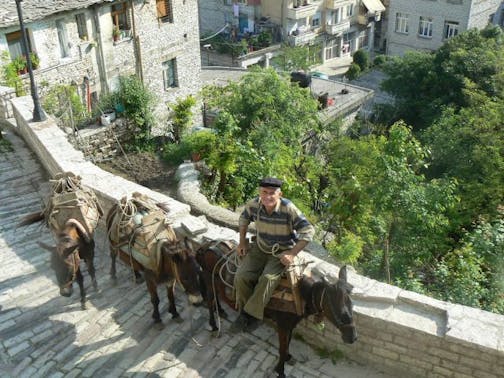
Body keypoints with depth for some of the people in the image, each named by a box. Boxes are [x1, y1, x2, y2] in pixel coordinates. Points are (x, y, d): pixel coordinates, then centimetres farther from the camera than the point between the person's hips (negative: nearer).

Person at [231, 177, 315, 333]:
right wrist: (242, 242, 6)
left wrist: (292, 253, -22)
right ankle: (243, 311, 6)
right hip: (260, 248, 4)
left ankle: (251, 314, -11)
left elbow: (308, 231, -20)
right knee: (241, 276, -14)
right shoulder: (253, 205, -13)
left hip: (282, 252, -4)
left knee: (267, 279, -27)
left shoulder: (288, 209, -26)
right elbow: (243, 219, 12)